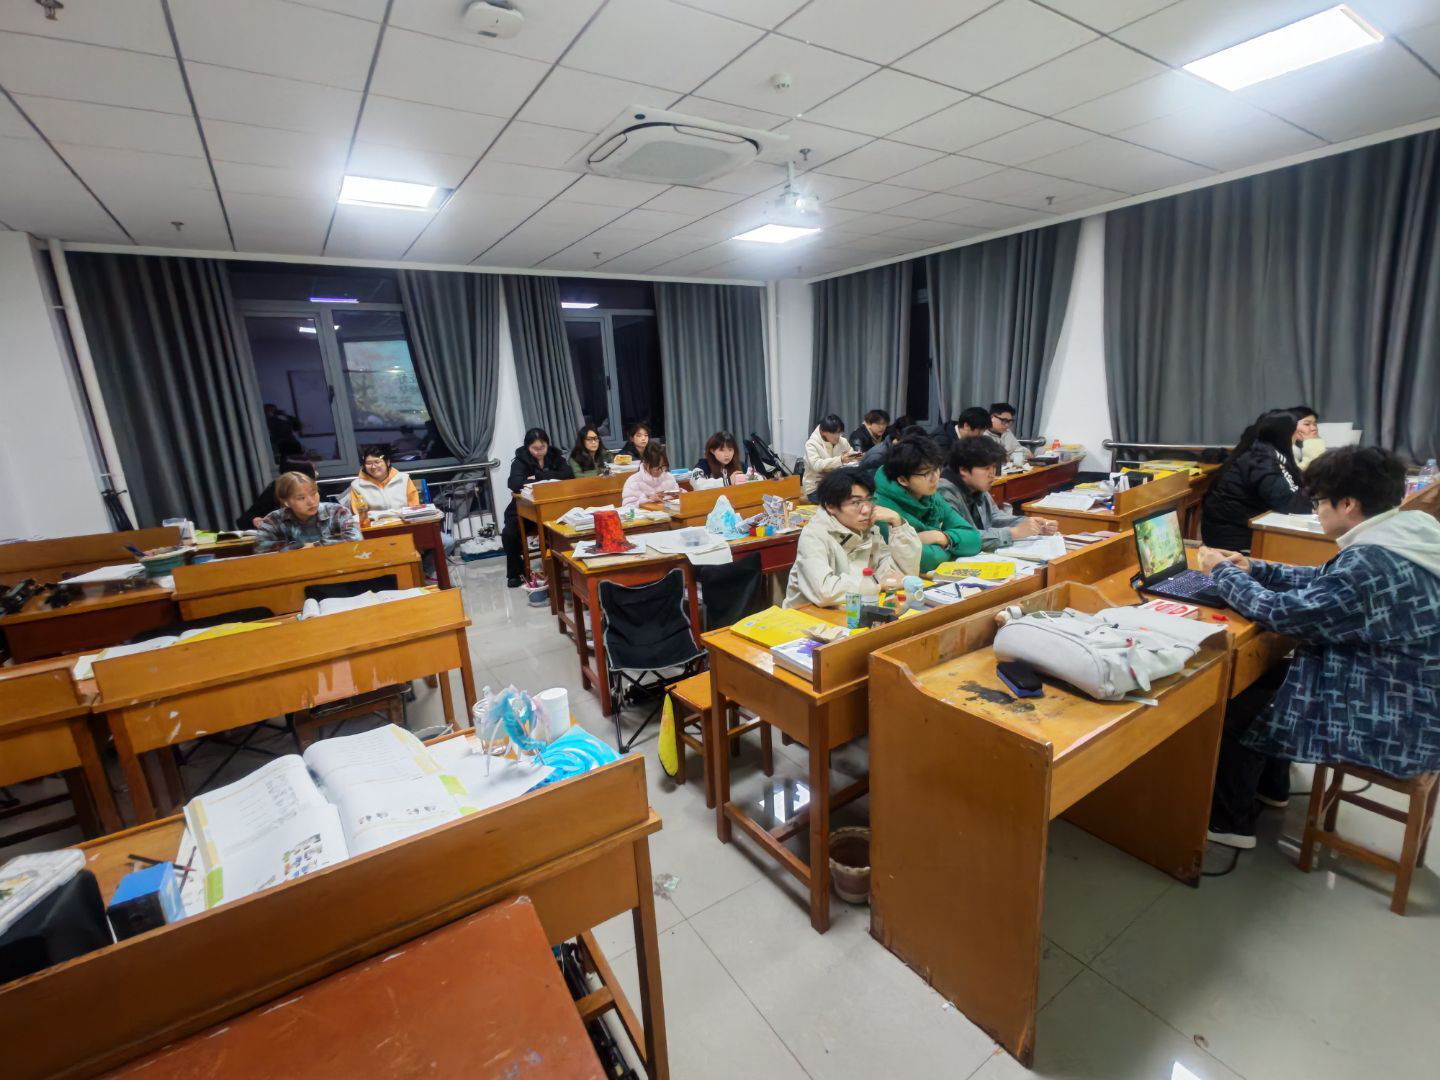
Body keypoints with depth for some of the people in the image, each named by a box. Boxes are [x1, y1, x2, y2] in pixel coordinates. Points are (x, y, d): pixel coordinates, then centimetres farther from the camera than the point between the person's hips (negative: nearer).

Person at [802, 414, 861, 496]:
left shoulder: (842, 441, 6)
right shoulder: (811, 444, -10)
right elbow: (816, 465, -25)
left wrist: (857, 457, -13)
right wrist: (840, 460, -36)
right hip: (815, 487, -6)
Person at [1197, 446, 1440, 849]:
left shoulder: (1372, 563, -31)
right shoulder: (1401, 538, 1)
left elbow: (1284, 612, -26)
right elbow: (1324, 582, 13)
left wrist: (1223, 573, -13)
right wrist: (1255, 569, 4)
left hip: (1393, 726, -9)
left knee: (1238, 710, 2)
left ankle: (1230, 822, 22)